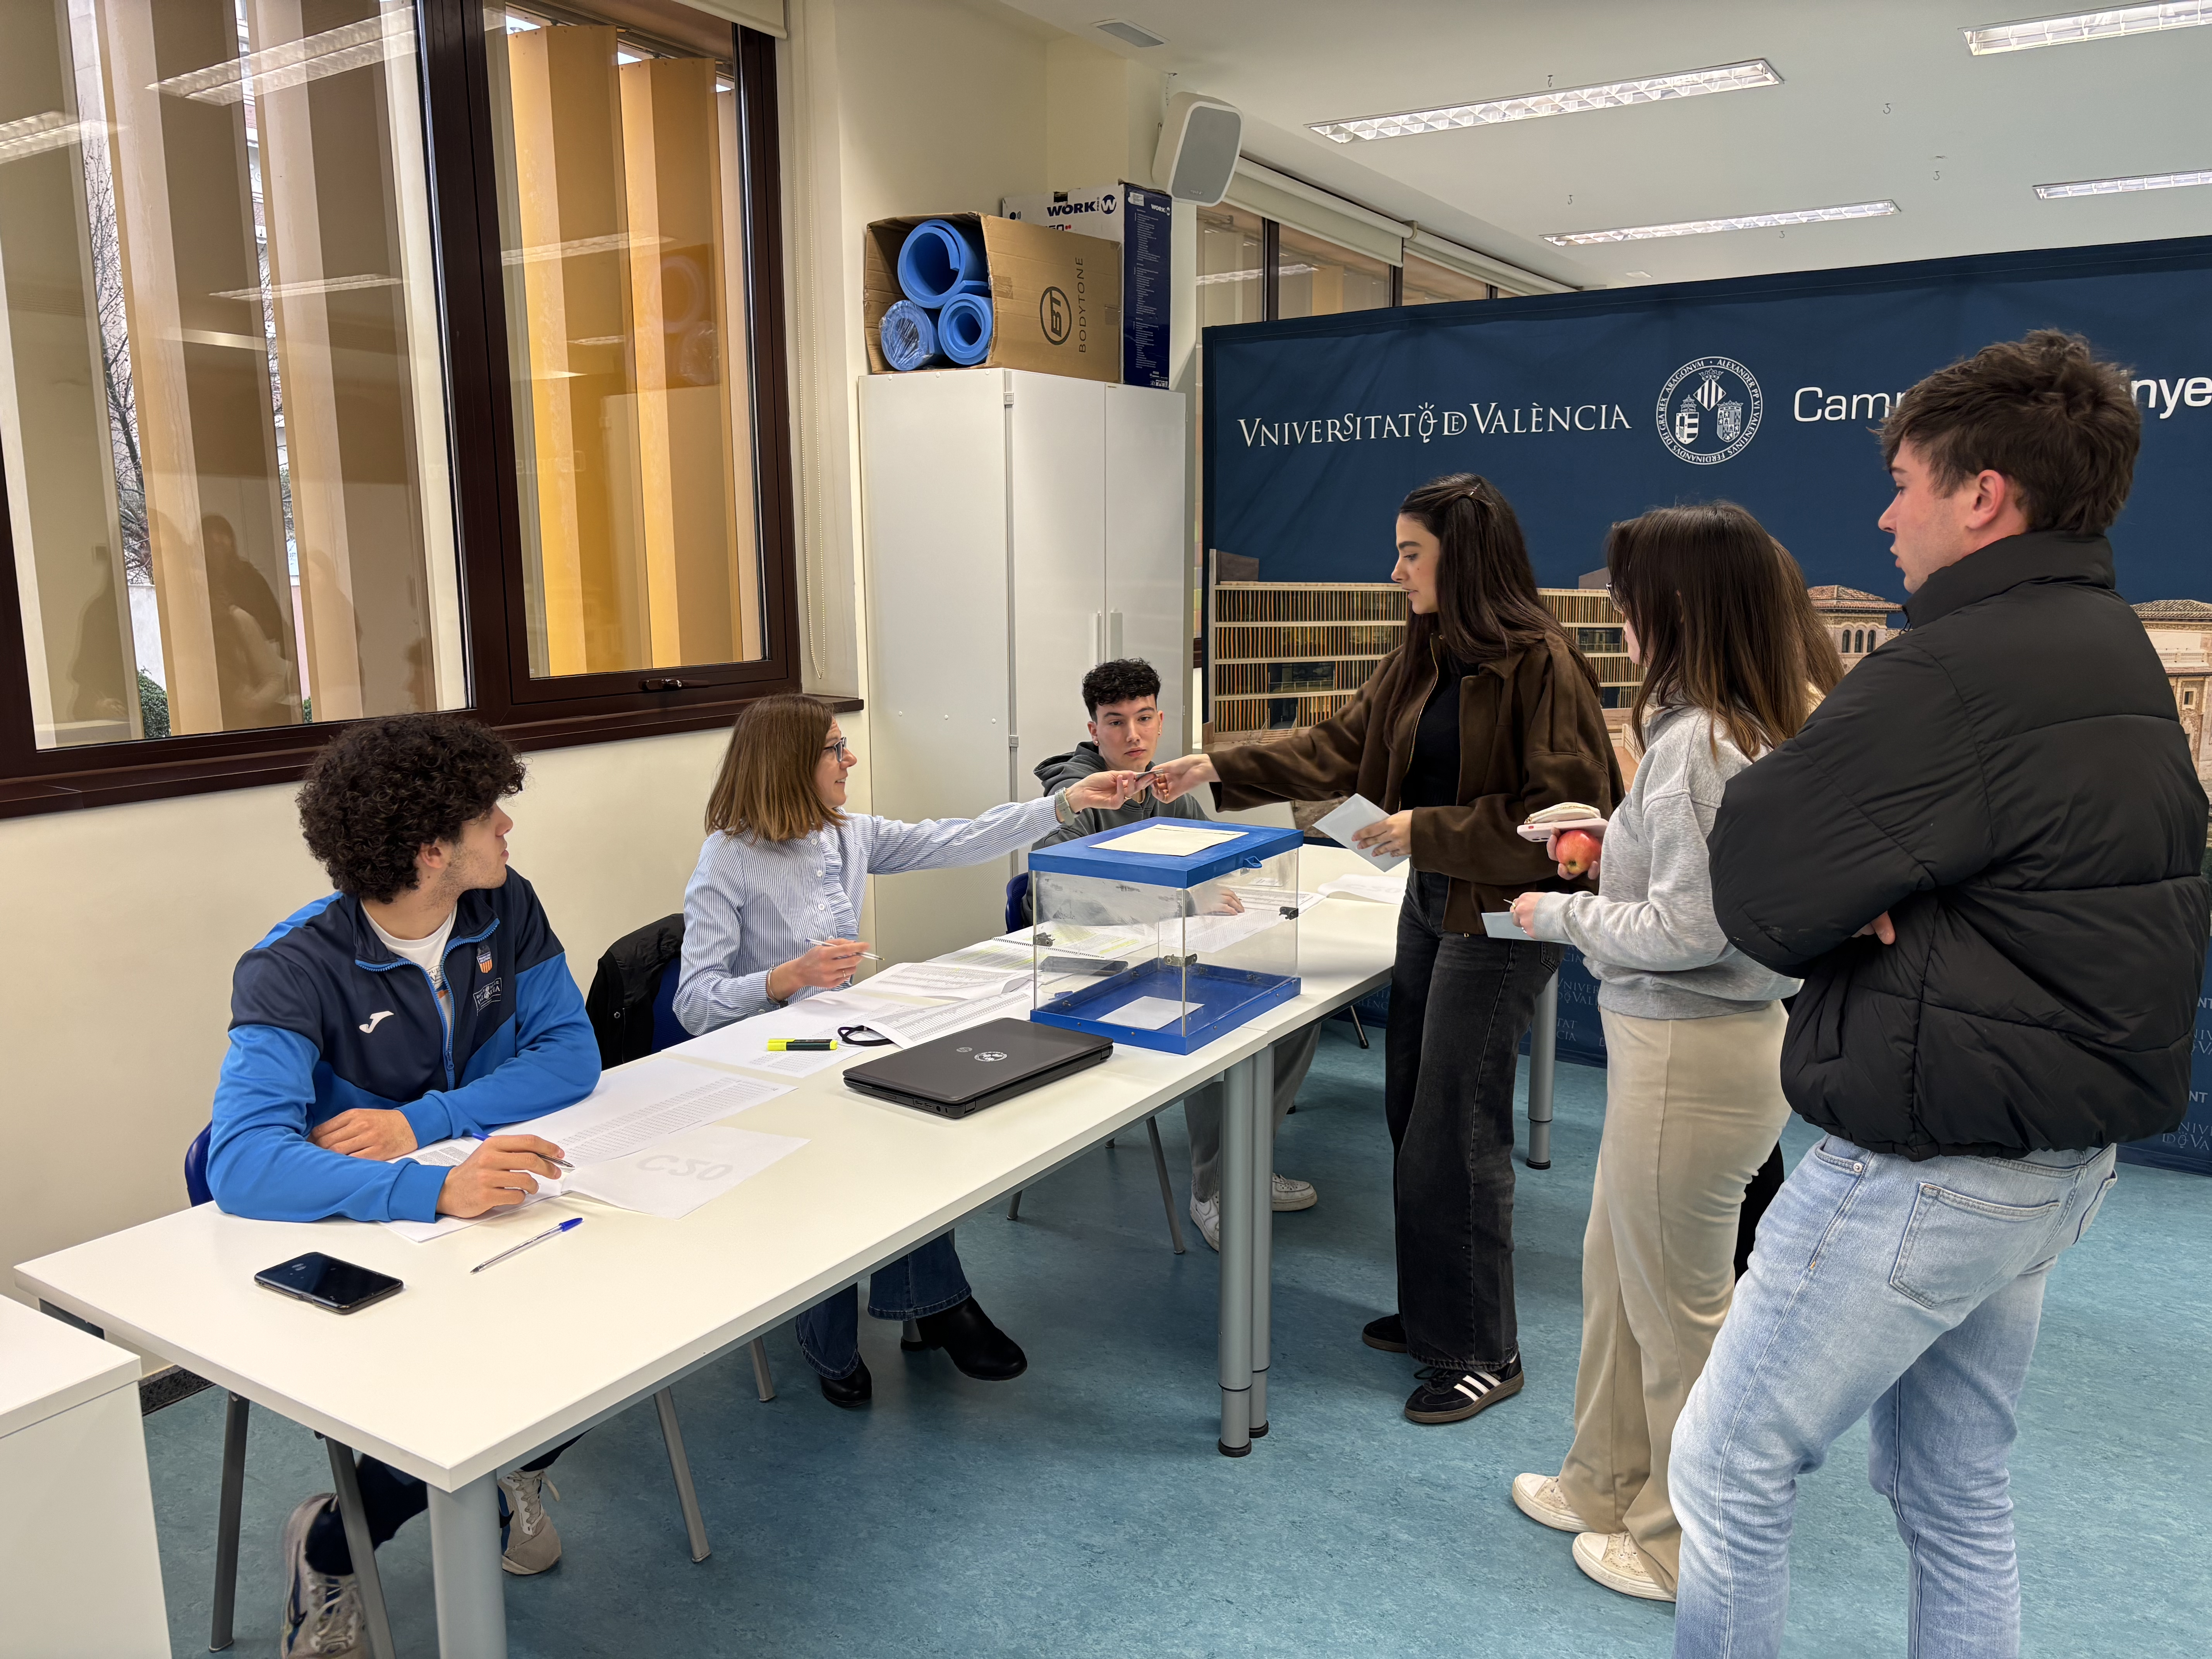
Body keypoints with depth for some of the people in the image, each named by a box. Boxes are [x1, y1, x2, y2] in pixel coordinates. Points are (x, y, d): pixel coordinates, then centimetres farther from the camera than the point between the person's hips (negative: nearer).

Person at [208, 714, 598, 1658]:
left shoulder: (507, 911, -4)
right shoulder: (295, 969, -20)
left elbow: (570, 1052, -6)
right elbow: (243, 1161, -32)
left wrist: (423, 1123, -22)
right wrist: (434, 1191, -48)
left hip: (493, 1195, 4)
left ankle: (513, 1467, 14)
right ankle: (329, 1554, 8)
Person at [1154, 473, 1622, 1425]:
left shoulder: (1539, 665, -17)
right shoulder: (1421, 660, 8)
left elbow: (1561, 812, -19)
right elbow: (1338, 750, 11)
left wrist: (1429, 831, -19)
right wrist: (1219, 771, 6)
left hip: (1499, 918, -8)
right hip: (1431, 903, 9)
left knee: (1456, 1130, -2)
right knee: (1410, 1112, 14)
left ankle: (1481, 1353, 15)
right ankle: (1431, 1314, 31)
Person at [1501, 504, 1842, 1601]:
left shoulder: (1697, 740, -23)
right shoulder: (1776, 726, 7)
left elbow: (1687, 929, -24)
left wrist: (1560, 915, -10)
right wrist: (1612, 836, 10)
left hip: (1693, 1053, -10)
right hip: (1693, 1037, 10)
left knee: (1676, 1305, 7)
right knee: (1614, 1267, 23)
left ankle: (1685, 1551, 27)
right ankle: (1606, 1487, 40)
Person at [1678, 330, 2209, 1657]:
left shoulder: (1952, 677, -22)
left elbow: (1758, 898, -21)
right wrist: (1882, 901, -8)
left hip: (1925, 1172, -10)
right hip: (2064, 1158, 10)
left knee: (1730, 1474, 5)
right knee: (1959, 1497, 22)